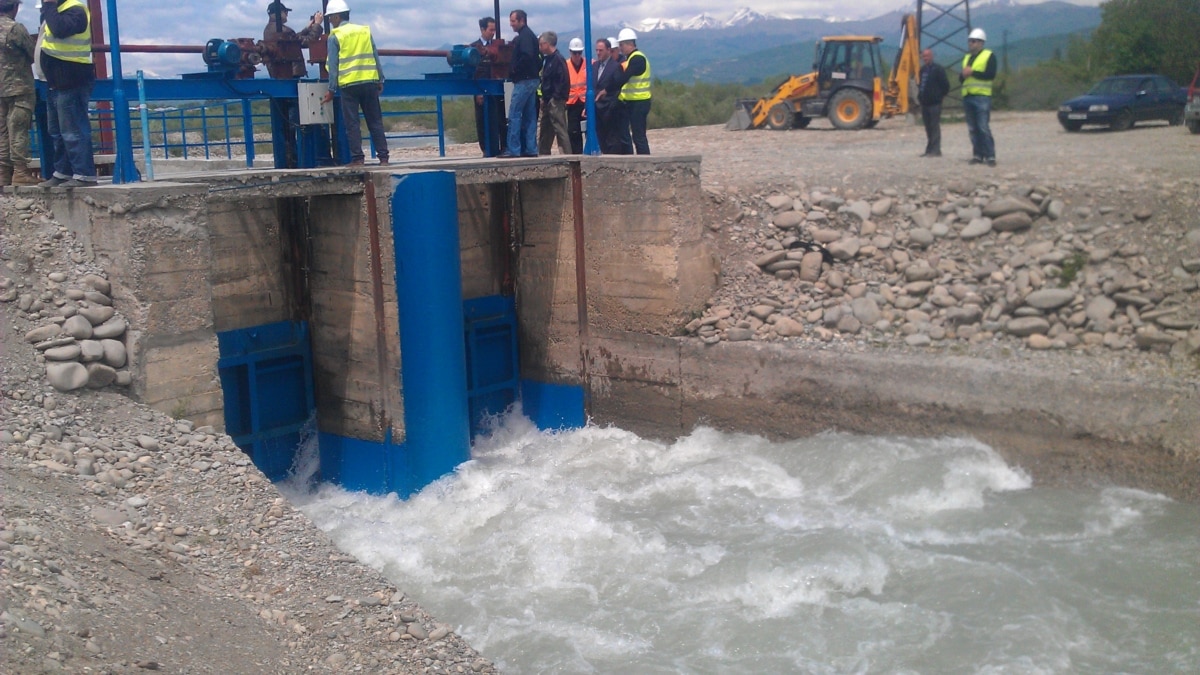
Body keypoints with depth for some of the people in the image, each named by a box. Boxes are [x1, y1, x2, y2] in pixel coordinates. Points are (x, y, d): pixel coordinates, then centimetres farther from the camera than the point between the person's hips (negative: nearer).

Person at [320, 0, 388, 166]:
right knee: (375, 121, 6)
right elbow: (375, 56, 9)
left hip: (348, 84, -3)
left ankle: (357, 158, -3)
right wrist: (380, 80, 14)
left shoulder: (335, 36, -1)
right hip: (370, 82, 3)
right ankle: (383, 157, 2)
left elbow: (333, 65, -3)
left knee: (352, 123, 2)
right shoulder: (365, 30, 9)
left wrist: (331, 90, 1)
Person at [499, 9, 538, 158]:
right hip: (531, 80, 10)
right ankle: (530, 149, 11)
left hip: (523, 81, -10)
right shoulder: (529, 35, 18)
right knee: (529, 116, 9)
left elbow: (526, 56, -25)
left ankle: (513, 150, -11)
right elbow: (538, 58, 17)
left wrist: (514, 69, -15)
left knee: (514, 115, -9)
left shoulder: (524, 36, -11)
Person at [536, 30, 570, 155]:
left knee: (561, 131, -9)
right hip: (548, 102, 10)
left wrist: (555, 98, -17)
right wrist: (544, 98, 11)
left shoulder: (558, 59, -11)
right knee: (544, 132, 14)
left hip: (556, 102, -10)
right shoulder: (547, 59, 15)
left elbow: (564, 81, -18)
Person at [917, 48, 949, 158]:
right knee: (928, 127, 11)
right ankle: (930, 150, 17)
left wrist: (939, 96, -3)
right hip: (924, 103, 8)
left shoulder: (938, 69, -9)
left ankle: (935, 150, -7)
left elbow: (945, 85, -9)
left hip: (934, 103, -8)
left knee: (935, 127, -7)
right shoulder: (922, 70, 13)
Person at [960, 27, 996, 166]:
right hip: (967, 97, 7)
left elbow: (991, 75, -12)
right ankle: (978, 155, 11)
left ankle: (990, 156, -12)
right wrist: (963, 75, -1)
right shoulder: (966, 57, 21)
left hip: (982, 97, -7)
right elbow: (961, 77, 23)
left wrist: (972, 72, -15)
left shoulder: (989, 56, 0)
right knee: (972, 129, 6)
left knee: (983, 127, -13)